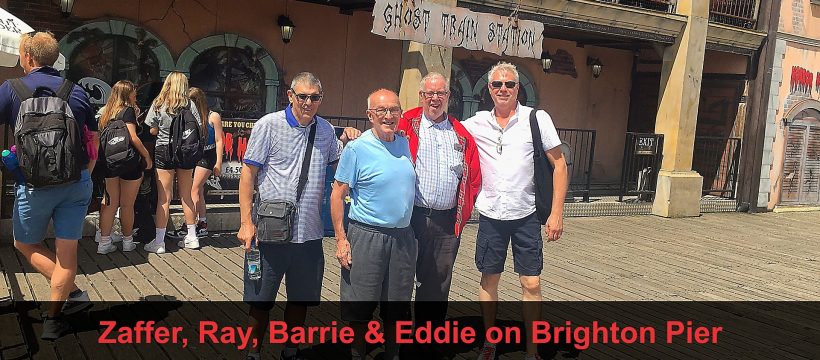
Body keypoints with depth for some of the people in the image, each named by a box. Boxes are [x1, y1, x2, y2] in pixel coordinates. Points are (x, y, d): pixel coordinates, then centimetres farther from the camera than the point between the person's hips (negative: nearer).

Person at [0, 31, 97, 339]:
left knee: (25, 243, 18)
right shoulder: (76, 91, 7)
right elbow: (94, 138, 14)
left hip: (36, 184, -3)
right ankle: (53, 320, 13)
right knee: (66, 249, 7)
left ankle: (72, 293, 4)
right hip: (77, 183, 3)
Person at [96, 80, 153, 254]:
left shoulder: (107, 112, 11)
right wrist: (146, 155, -8)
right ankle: (127, 241, 18)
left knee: (110, 203, 10)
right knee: (127, 205, 6)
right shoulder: (127, 110, -9)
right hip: (128, 163, -6)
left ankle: (104, 243, 9)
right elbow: (132, 137, -17)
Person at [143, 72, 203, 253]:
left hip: (164, 151, -2)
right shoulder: (189, 104, -3)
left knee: (164, 198, 1)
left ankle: (159, 241, 4)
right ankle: (192, 237, 19)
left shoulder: (158, 104, -4)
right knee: (186, 196, 12)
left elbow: (152, 130, -2)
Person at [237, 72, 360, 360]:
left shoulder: (326, 130, 8)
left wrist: (347, 143, -1)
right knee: (261, 300, 9)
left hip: (310, 233, 4)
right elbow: (248, 173, -5)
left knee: (300, 298, 17)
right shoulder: (269, 125, -6)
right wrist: (246, 222, -10)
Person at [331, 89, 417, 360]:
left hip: (403, 236, 5)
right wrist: (341, 239, -13)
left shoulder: (405, 143, 8)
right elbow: (337, 194, -7)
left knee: (396, 307, 15)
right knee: (360, 307, 4)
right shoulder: (357, 148, -9)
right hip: (367, 235, -5)